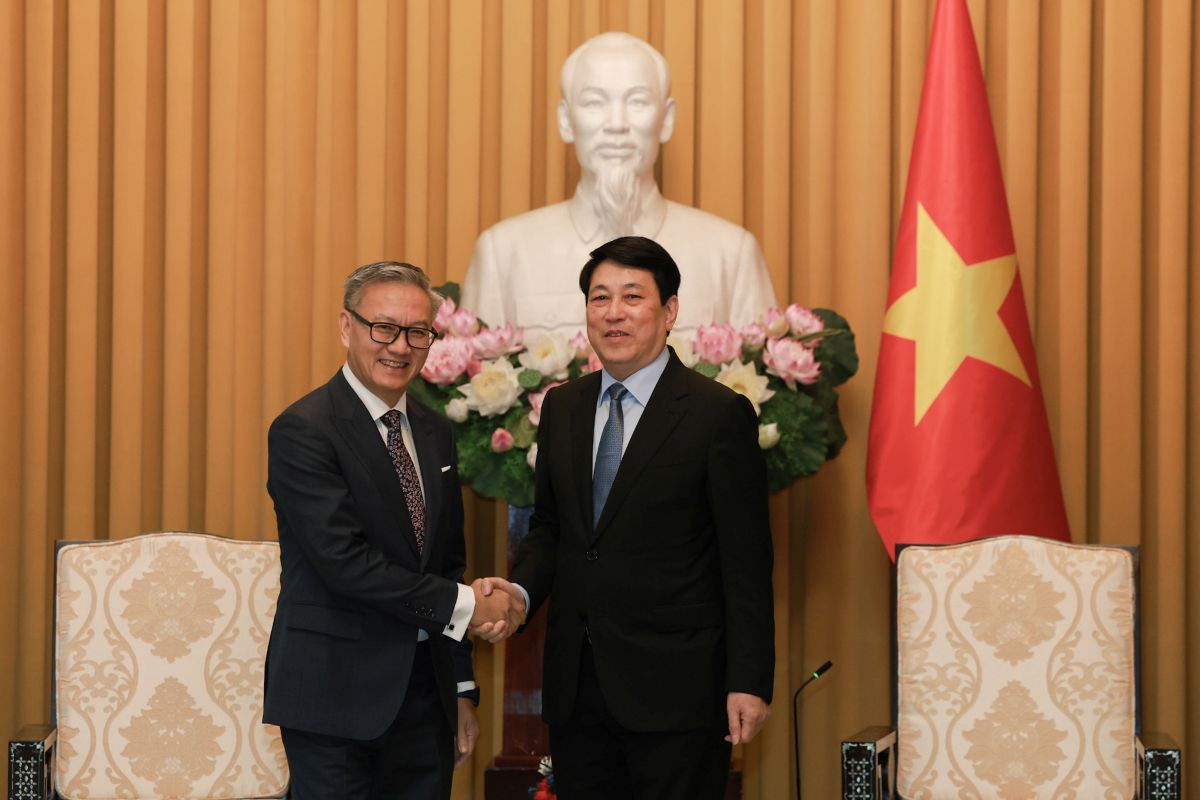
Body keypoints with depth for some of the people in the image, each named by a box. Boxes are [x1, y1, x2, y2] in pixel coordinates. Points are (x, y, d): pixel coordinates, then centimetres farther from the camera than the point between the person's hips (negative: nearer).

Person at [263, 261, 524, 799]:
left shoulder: (435, 433, 12)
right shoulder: (303, 430, -11)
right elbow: (345, 561, -19)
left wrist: (461, 689, 14)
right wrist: (465, 605, -15)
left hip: (426, 693, 6)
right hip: (335, 695, -6)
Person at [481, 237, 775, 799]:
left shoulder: (719, 414, -7)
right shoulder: (562, 407, 11)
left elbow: (746, 560, -8)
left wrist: (748, 682, -12)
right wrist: (521, 589, -3)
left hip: (673, 687, -5)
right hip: (576, 685, 5)